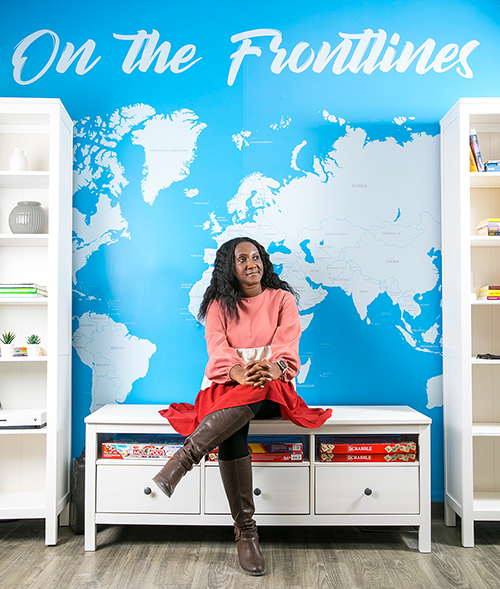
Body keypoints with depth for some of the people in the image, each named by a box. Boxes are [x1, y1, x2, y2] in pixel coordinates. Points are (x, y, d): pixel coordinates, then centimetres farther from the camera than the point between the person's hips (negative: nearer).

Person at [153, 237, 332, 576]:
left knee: (256, 392, -39)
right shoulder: (219, 304, 13)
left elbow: (288, 343, -4)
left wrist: (274, 367, -30)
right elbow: (216, 345, -5)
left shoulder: (282, 299, 12)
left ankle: (185, 456, -44)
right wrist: (237, 372, -28)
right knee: (232, 431, -33)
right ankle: (245, 530, -26)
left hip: (272, 389, 0)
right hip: (227, 385, 1)